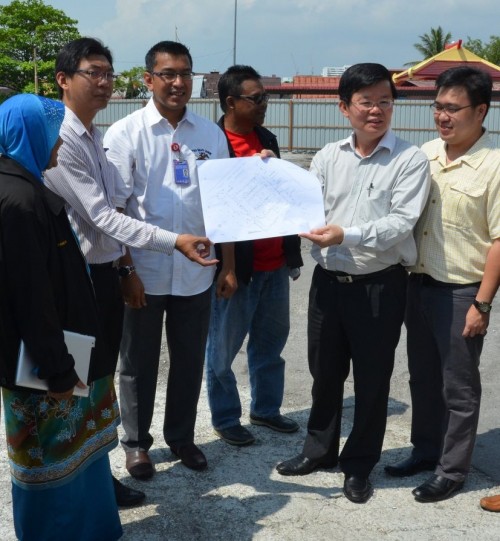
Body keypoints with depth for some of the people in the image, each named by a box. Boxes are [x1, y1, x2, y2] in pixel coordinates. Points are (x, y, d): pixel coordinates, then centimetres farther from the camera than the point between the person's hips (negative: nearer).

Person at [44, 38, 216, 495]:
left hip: (106, 273, 9)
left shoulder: (96, 137, 10)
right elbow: (101, 215, -23)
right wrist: (174, 241, -27)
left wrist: (125, 267, 14)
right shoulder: (61, 139, -18)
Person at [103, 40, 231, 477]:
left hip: (196, 273, 3)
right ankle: (137, 441, 31)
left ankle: (181, 436, 35)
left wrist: (228, 265, 7)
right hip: (144, 273, -3)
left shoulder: (212, 135, 4)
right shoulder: (125, 134, -6)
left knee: (190, 360, 15)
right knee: (139, 363, 12)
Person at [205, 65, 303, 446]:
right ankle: (226, 419, 23)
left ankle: (267, 409, 33)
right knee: (224, 347, 8)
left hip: (275, 261, 7)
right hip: (236, 265, -7)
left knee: (271, 341, 17)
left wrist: (292, 249, 14)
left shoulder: (267, 139, 11)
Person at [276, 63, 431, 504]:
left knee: (371, 379, 9)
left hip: (380, 285, -4)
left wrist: (348, 235, -29)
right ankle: (320, 449, 38)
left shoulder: (410, 159, -8)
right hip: (329, 281, 4)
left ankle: (359, 465, 28)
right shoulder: (328, 157, 5)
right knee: (324, 372, 17)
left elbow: (401, 223, -17)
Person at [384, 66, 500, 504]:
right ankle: (425, 451, 35)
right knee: (423, 377, 18)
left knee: (459, 387, 7)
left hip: (460, 292, -6)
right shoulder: (426, 153, 5)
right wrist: (405, 277, 9)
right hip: (419, 283, 6)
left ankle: (452, 470, 22)